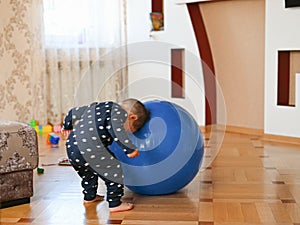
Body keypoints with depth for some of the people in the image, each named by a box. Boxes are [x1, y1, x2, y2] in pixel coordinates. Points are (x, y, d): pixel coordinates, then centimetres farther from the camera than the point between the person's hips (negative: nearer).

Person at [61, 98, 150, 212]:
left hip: (71, 145, 9)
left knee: (88, 172, 32)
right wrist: (130, 148, -23)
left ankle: (89, 196, 48)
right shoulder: (119, 112, -2)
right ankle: (115, 204, 6)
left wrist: (67, 126, 49)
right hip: (89, 150, -9)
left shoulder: (96, 107, 25)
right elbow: (116, 129, -22)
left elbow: (74, 112, 32)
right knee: (113, 170, 2)